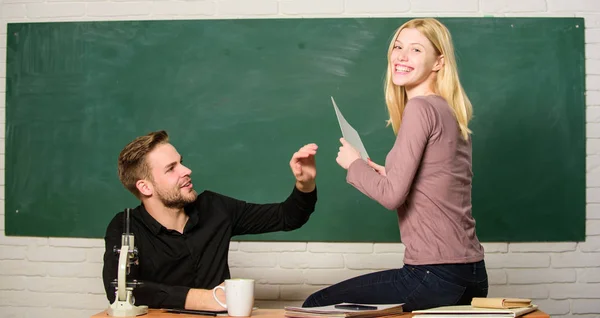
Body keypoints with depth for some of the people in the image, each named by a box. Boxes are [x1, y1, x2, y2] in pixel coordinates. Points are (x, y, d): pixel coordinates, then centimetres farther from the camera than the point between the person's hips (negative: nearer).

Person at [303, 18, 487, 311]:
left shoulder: (421, 107, -13)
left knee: (315, 305, 0)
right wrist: (387, 176, 13)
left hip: (436, 276, -10)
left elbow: (391, 195, -18)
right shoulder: (451, 112, 13)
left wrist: (354, 164, -1)